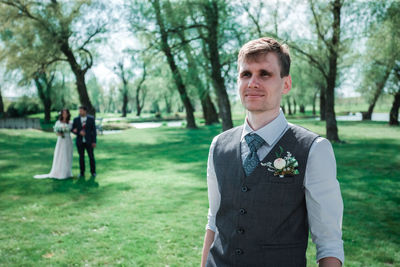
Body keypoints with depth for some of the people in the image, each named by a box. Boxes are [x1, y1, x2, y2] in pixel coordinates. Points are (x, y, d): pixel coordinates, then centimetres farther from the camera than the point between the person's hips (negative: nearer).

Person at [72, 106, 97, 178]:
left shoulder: (91, 119, -3)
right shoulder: (76, 119, 2)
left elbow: (94, 130, -3)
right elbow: (73, 130, 2)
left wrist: (94, 141, -7)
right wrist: (79, 132, -18)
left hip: (89, 141, -1)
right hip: (80, 142, 1)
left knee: (91, 157, 3)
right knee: (81, 157, 6)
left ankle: (93, 172, 16)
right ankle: (82, 173, 15)